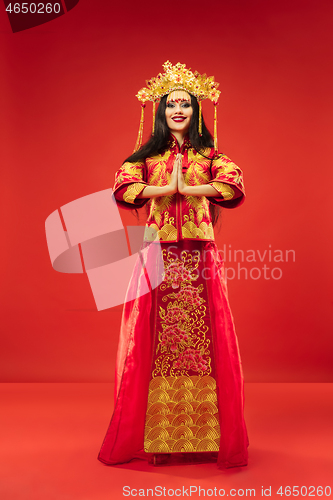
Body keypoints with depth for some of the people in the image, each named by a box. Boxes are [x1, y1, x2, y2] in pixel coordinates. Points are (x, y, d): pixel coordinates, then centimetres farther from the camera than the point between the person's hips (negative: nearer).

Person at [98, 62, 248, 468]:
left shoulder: (209, 154, 11)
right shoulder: (148, 155, 11)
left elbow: (234, 183, -6)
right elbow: (123, 186, -4)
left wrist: (189, 188, -12)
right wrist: (168, 187, -11)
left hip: (199, 255, 0)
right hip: (158, 254, 0)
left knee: (202, 334, -1)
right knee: (155, 337, 1)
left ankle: (206, 432, 11)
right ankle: (155, 433, 14)